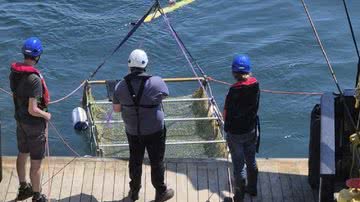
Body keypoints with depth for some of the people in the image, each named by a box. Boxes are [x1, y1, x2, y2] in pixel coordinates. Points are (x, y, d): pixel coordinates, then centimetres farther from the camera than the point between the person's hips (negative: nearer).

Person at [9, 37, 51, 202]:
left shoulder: (14, 72, -7)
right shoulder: (34, 79, -30)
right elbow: (33, 110, -29)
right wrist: (46, 115, -11)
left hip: (20, 120, 8)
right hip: (35, 124, -8)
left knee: (22, 154, 24)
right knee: (36, 162, 7)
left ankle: (23, 189, 42)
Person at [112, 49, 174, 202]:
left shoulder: (121, 86, -12)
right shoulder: (156, 83, -20)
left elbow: (116, 109, 0)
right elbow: (165, 94, 2)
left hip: (132, 132, 3)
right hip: (155, 131, -3)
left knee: (135, 161, 20)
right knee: (157, 162, 13)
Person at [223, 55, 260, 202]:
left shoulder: (234, 90, -28)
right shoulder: (255, 85, -9)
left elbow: (226, 114, -20)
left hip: (235, 133, -6)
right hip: (251, 130, 6)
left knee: (238, 165, 8)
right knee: (251, 161, 23)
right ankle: (252, 188, 40)